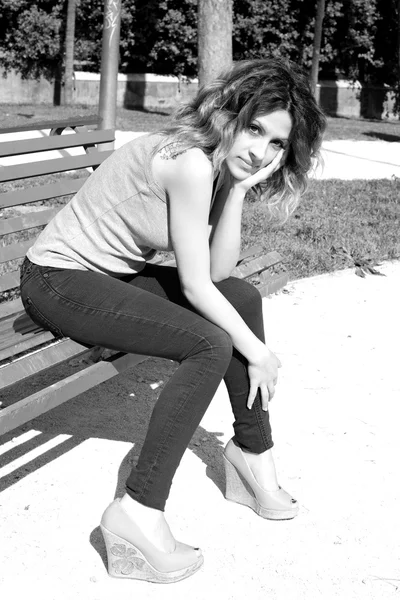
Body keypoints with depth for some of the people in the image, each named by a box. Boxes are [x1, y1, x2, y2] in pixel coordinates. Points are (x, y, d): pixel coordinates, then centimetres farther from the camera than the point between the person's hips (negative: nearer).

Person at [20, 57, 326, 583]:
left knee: (244, 298, 7)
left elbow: (219, 269, -4)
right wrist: (256, 351, -11)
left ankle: (251, 453, 18)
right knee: (211, 345, -22)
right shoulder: (191, 162, -24)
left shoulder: (223, 165, 4)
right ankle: (138, 514, -16)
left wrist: (239, 189, -14)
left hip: (113, 272, 10)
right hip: (60, 280, -10)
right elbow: (196, 286, -21)